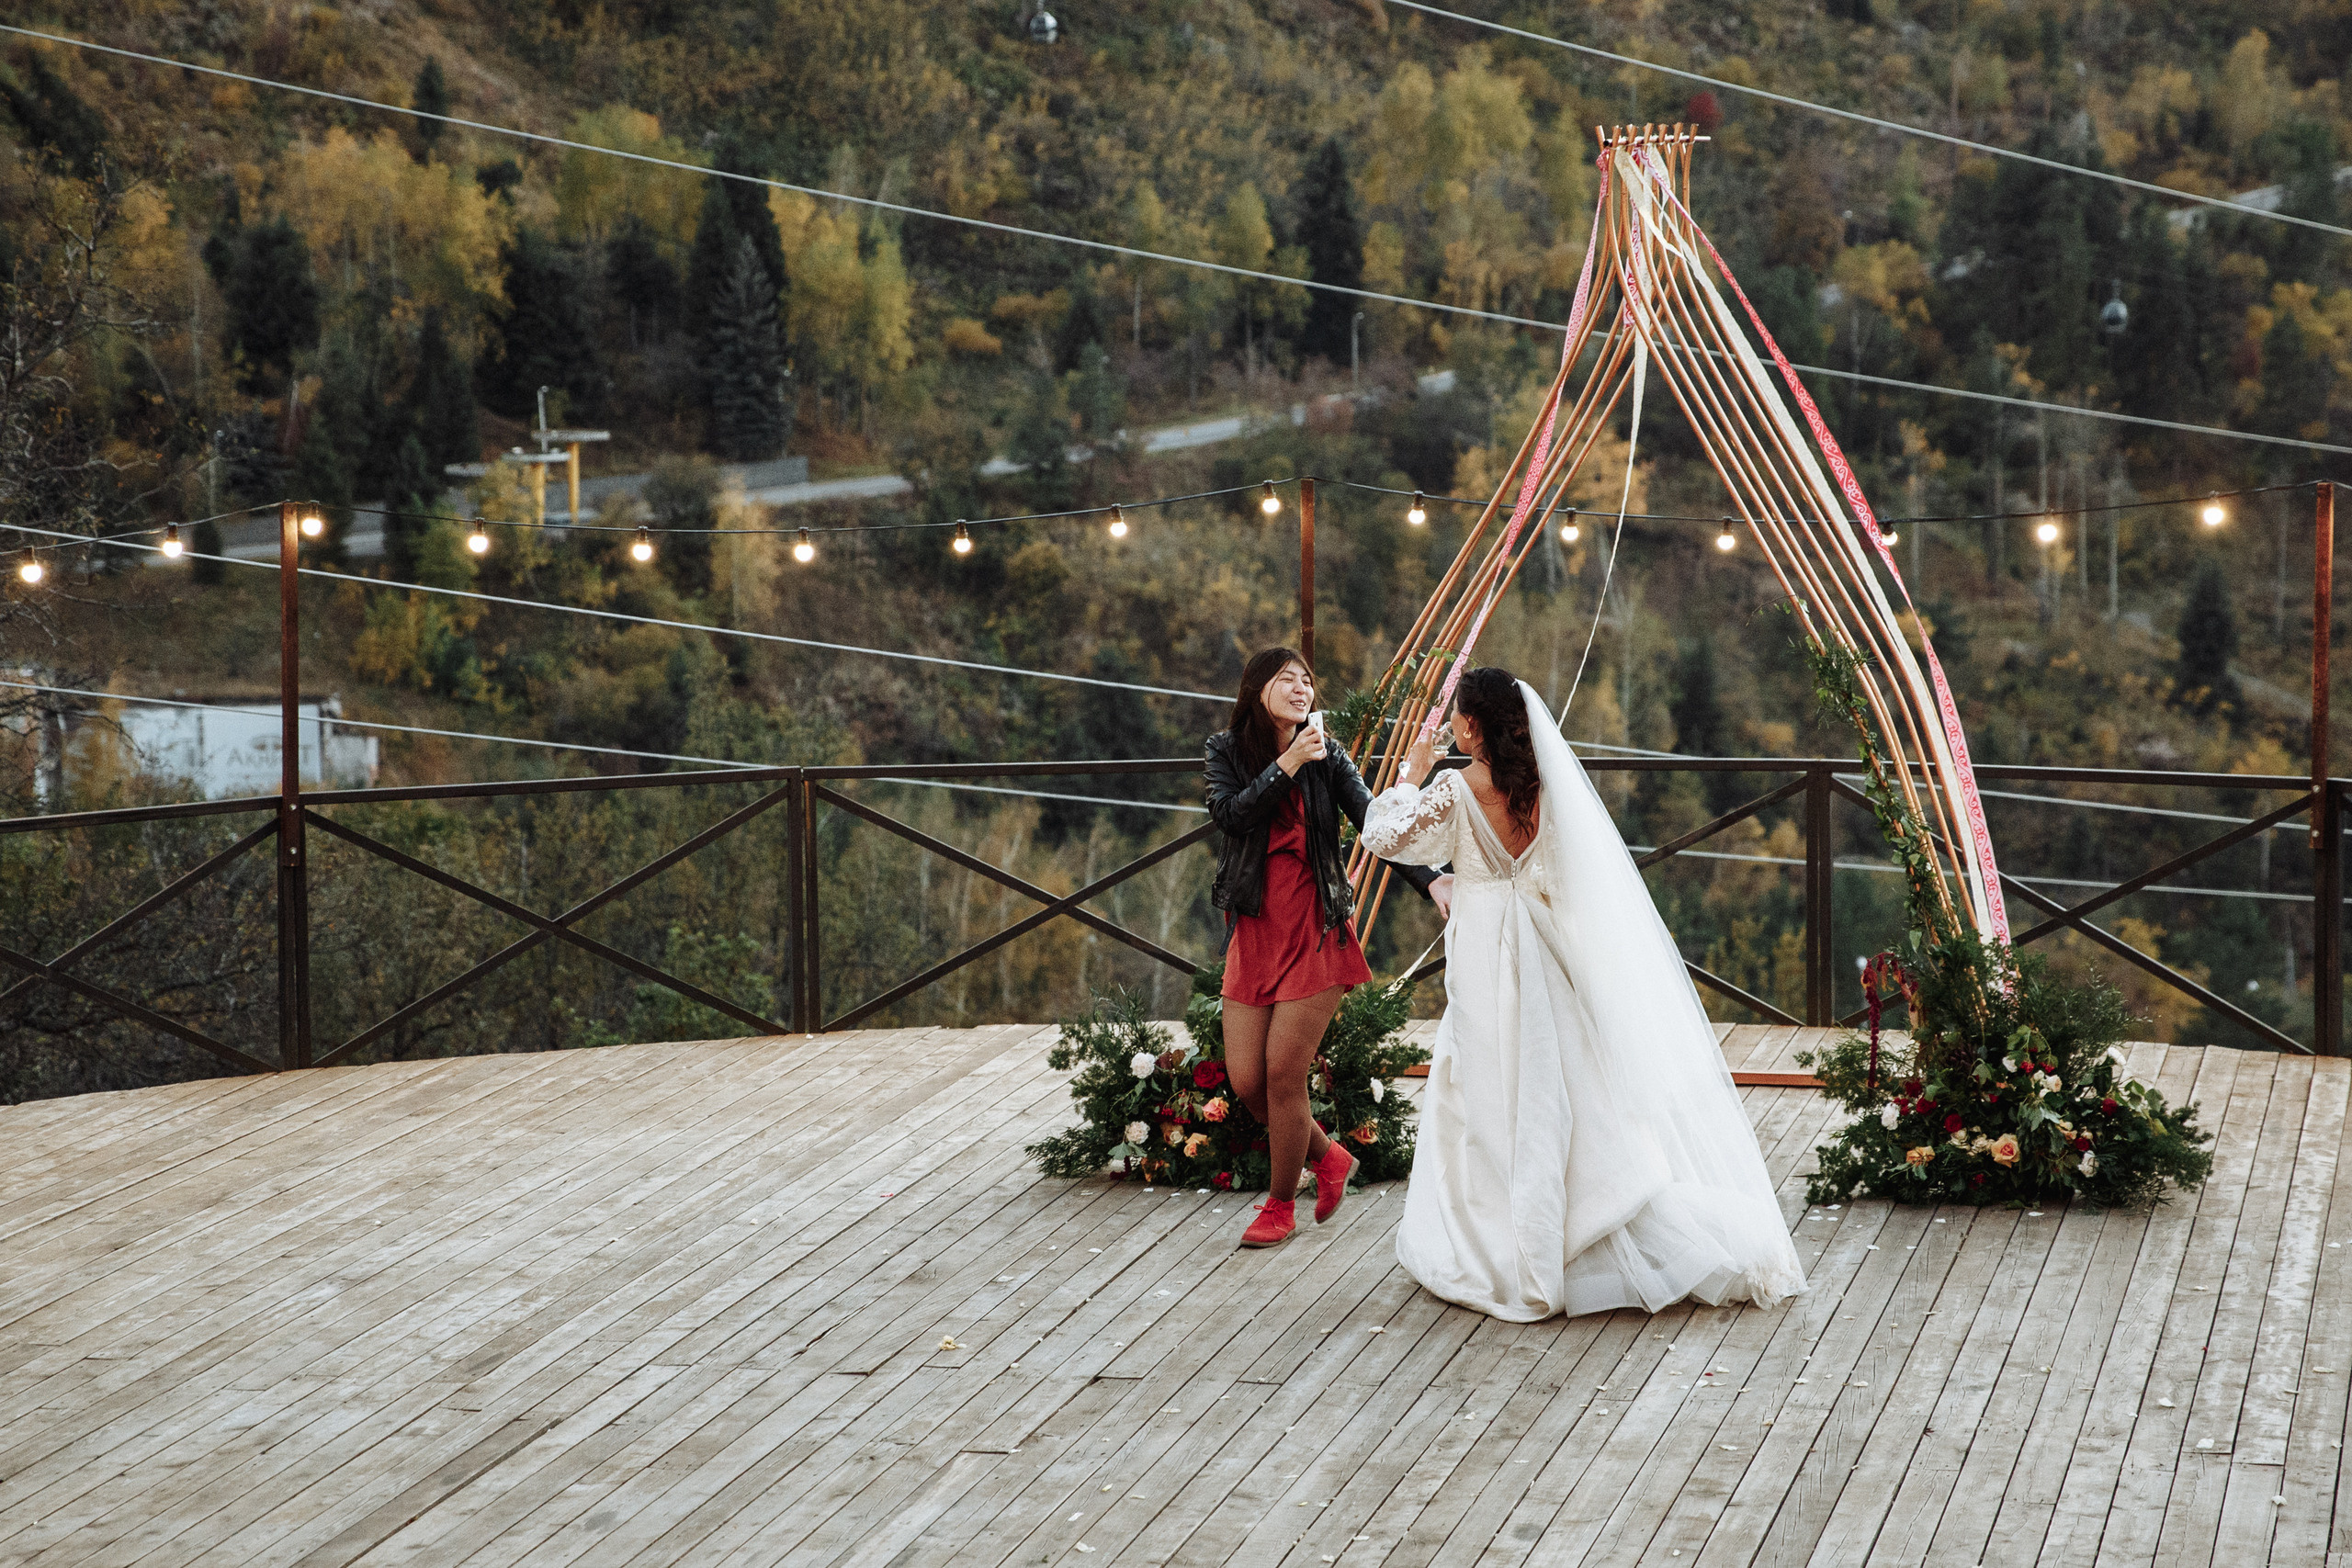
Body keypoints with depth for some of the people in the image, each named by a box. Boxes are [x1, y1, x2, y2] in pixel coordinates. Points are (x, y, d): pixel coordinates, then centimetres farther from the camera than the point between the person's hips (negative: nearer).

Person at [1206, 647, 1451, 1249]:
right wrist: (1289, 764, -21)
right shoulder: (1226, 751, 3)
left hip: (1316, 933, -2)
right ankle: (1327, 1157, 29)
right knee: (1246, 1082, 2)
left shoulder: (1327, 758, -1)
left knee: (1283, 1075, -4)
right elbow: (1232, 814, -15)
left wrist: (1430, 880, -25)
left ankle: (1280, 1205, 16)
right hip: (1253, 931, 2)